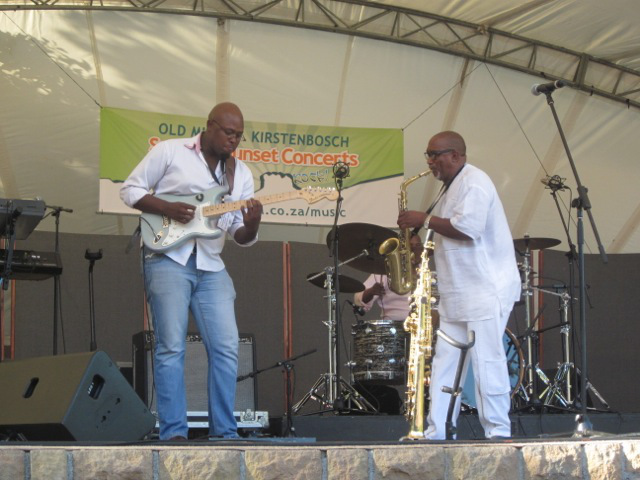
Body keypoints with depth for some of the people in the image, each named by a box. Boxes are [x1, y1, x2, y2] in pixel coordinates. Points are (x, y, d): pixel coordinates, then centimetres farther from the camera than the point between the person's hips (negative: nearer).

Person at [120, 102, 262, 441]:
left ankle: (224, 432, 5)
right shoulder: (170, 152, 0)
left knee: (227, 347, -3)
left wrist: (251, 225, -13)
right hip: (168, 259, -5)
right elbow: (130, 189, 1)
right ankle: (173, 433, -5)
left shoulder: (241, 174, 12)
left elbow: (241, 237, 11)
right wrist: (167, 208, -14)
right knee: (171, 346, -8)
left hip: (211, 266, 5)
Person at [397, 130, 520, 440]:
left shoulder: (474, 182, -11)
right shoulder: (451, 187, 20)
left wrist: (425, 220, -14)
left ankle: (498, 432, -3)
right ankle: (435, 432, 7)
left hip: (486, 290, -10)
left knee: (487, 362, -8)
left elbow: (467, 228, -24)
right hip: (458, 294, 10)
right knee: (444, 363, 6)